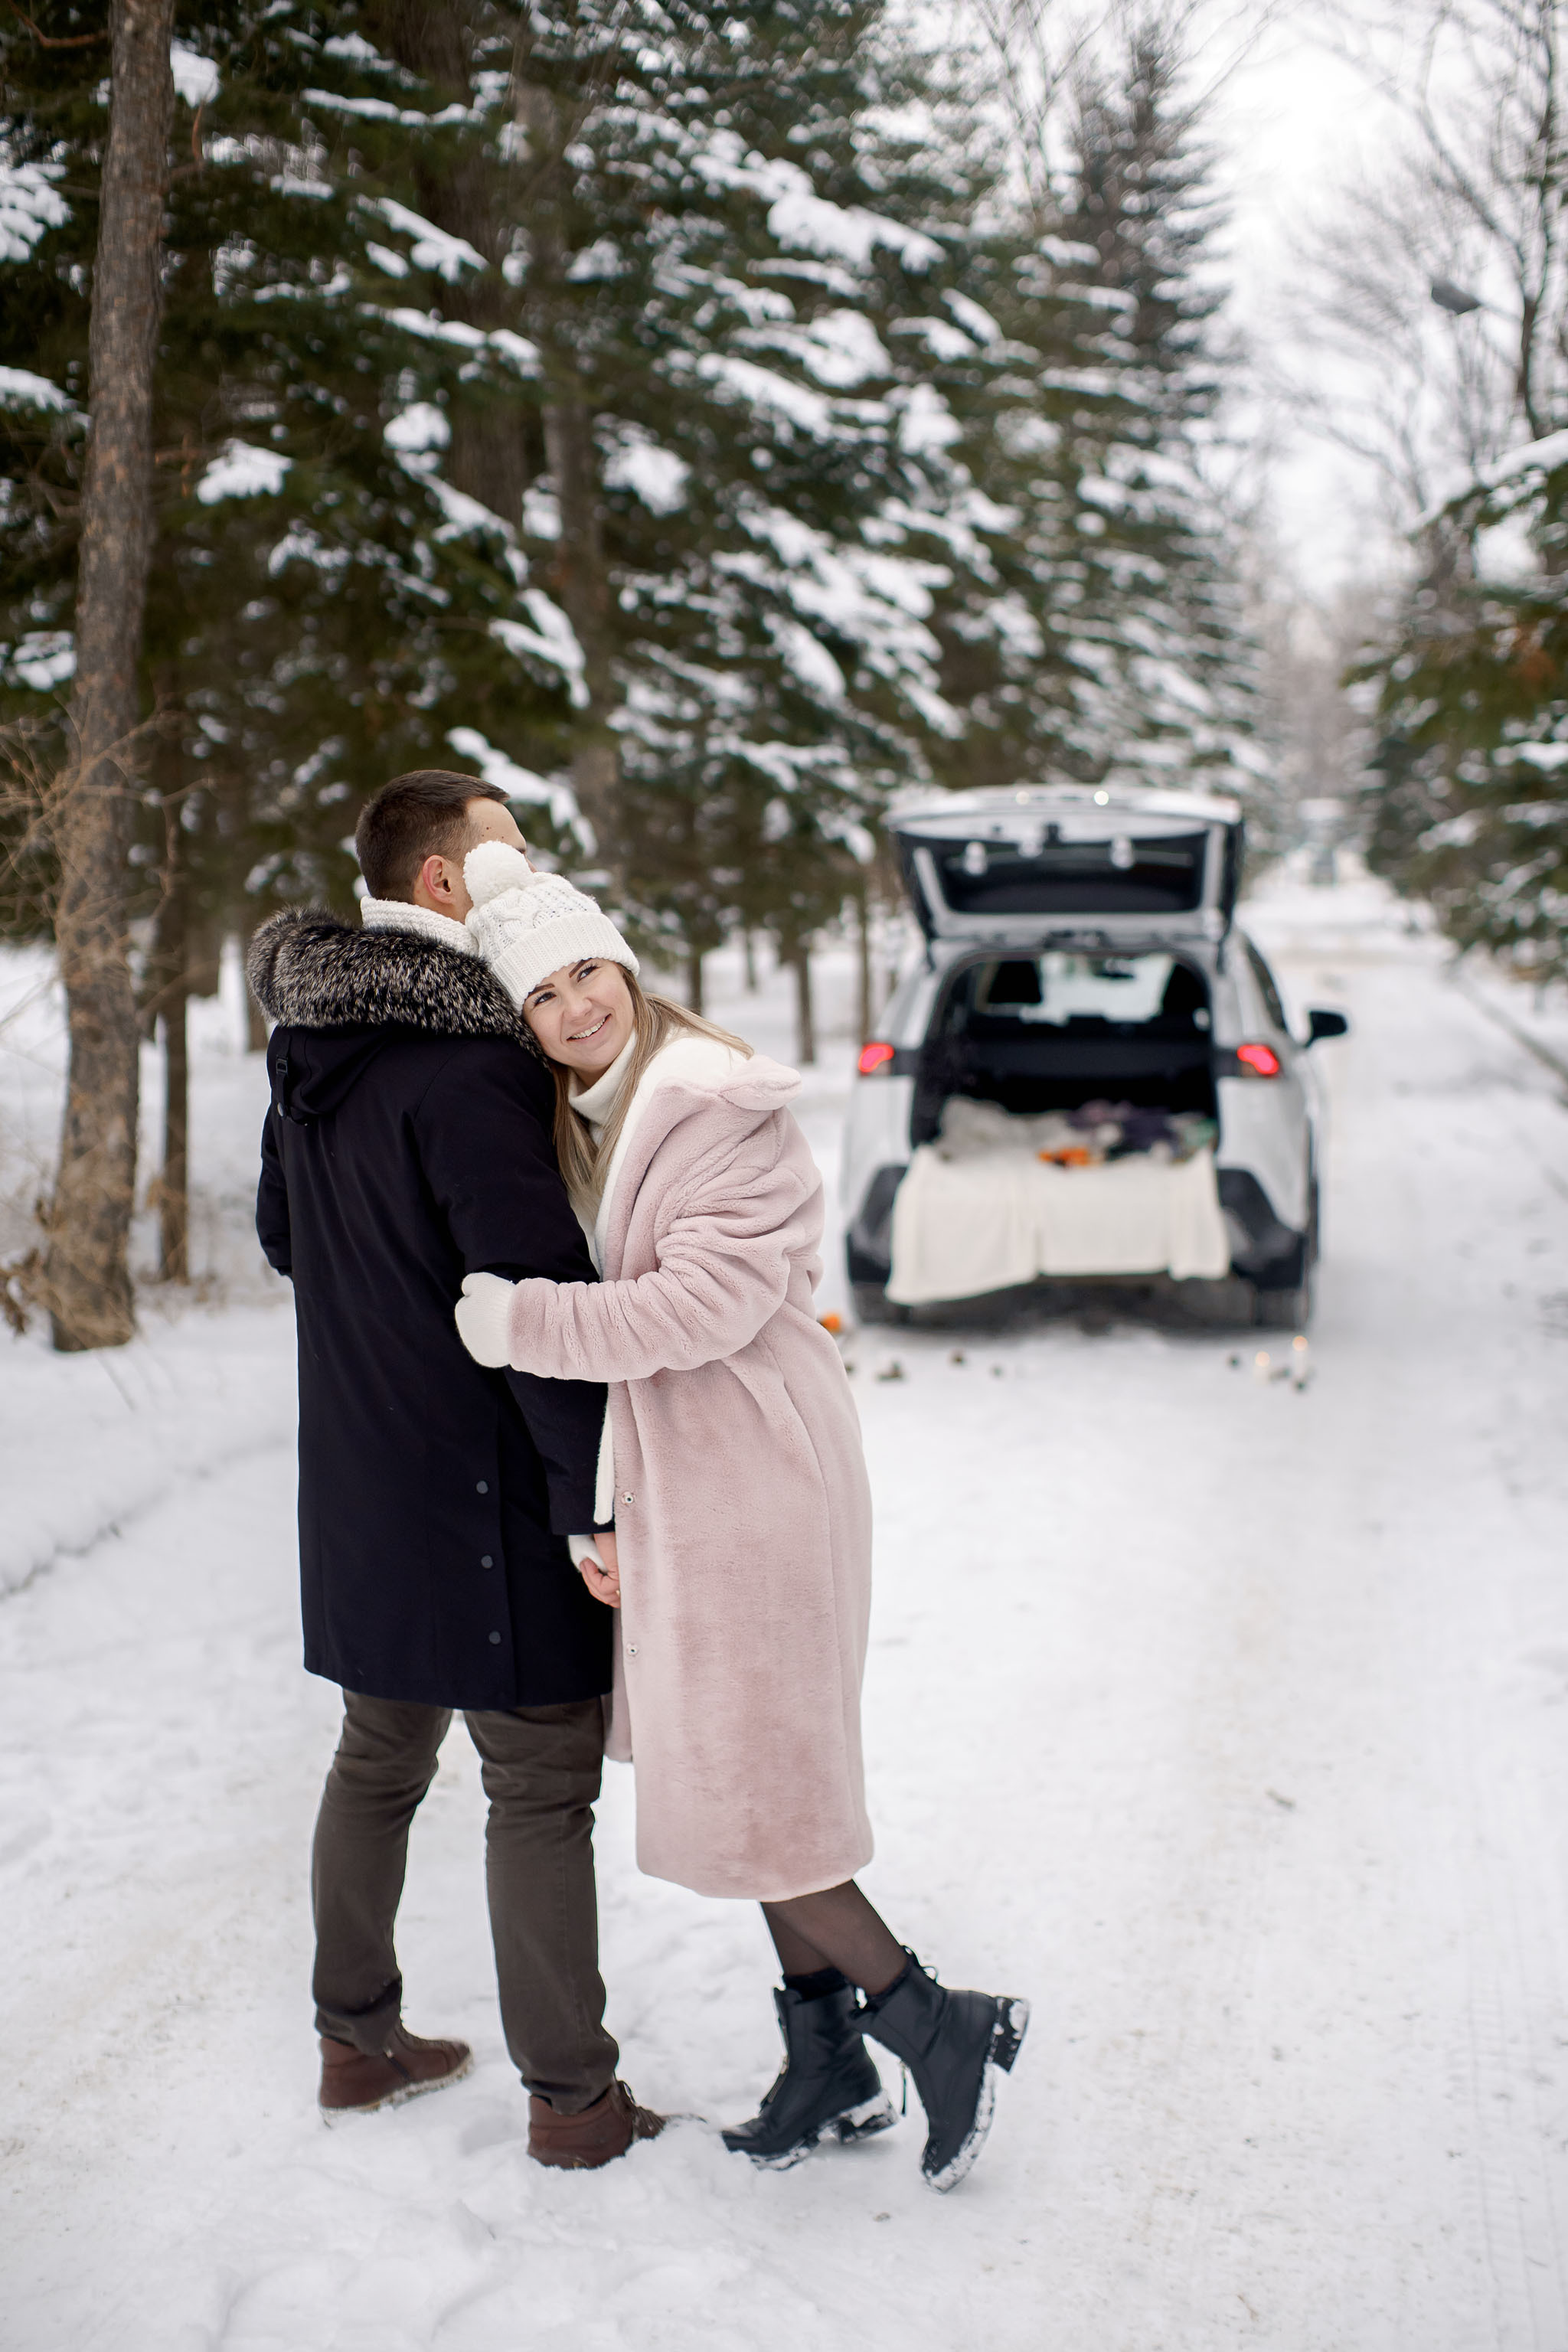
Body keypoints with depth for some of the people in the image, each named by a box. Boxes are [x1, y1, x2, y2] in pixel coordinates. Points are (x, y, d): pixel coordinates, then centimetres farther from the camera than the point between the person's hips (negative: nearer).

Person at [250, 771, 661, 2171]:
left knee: (380, 1758, 21)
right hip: (484, 1488, -9)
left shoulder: (311, 1046, 7)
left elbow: (282, 1236, 22)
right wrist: (599, 1503, -21)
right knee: (542, 1785, 3)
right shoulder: (468, 1067, -22)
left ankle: (358, 2041, 34)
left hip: (359, 1479, 9)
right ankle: (574, 2098, 14)